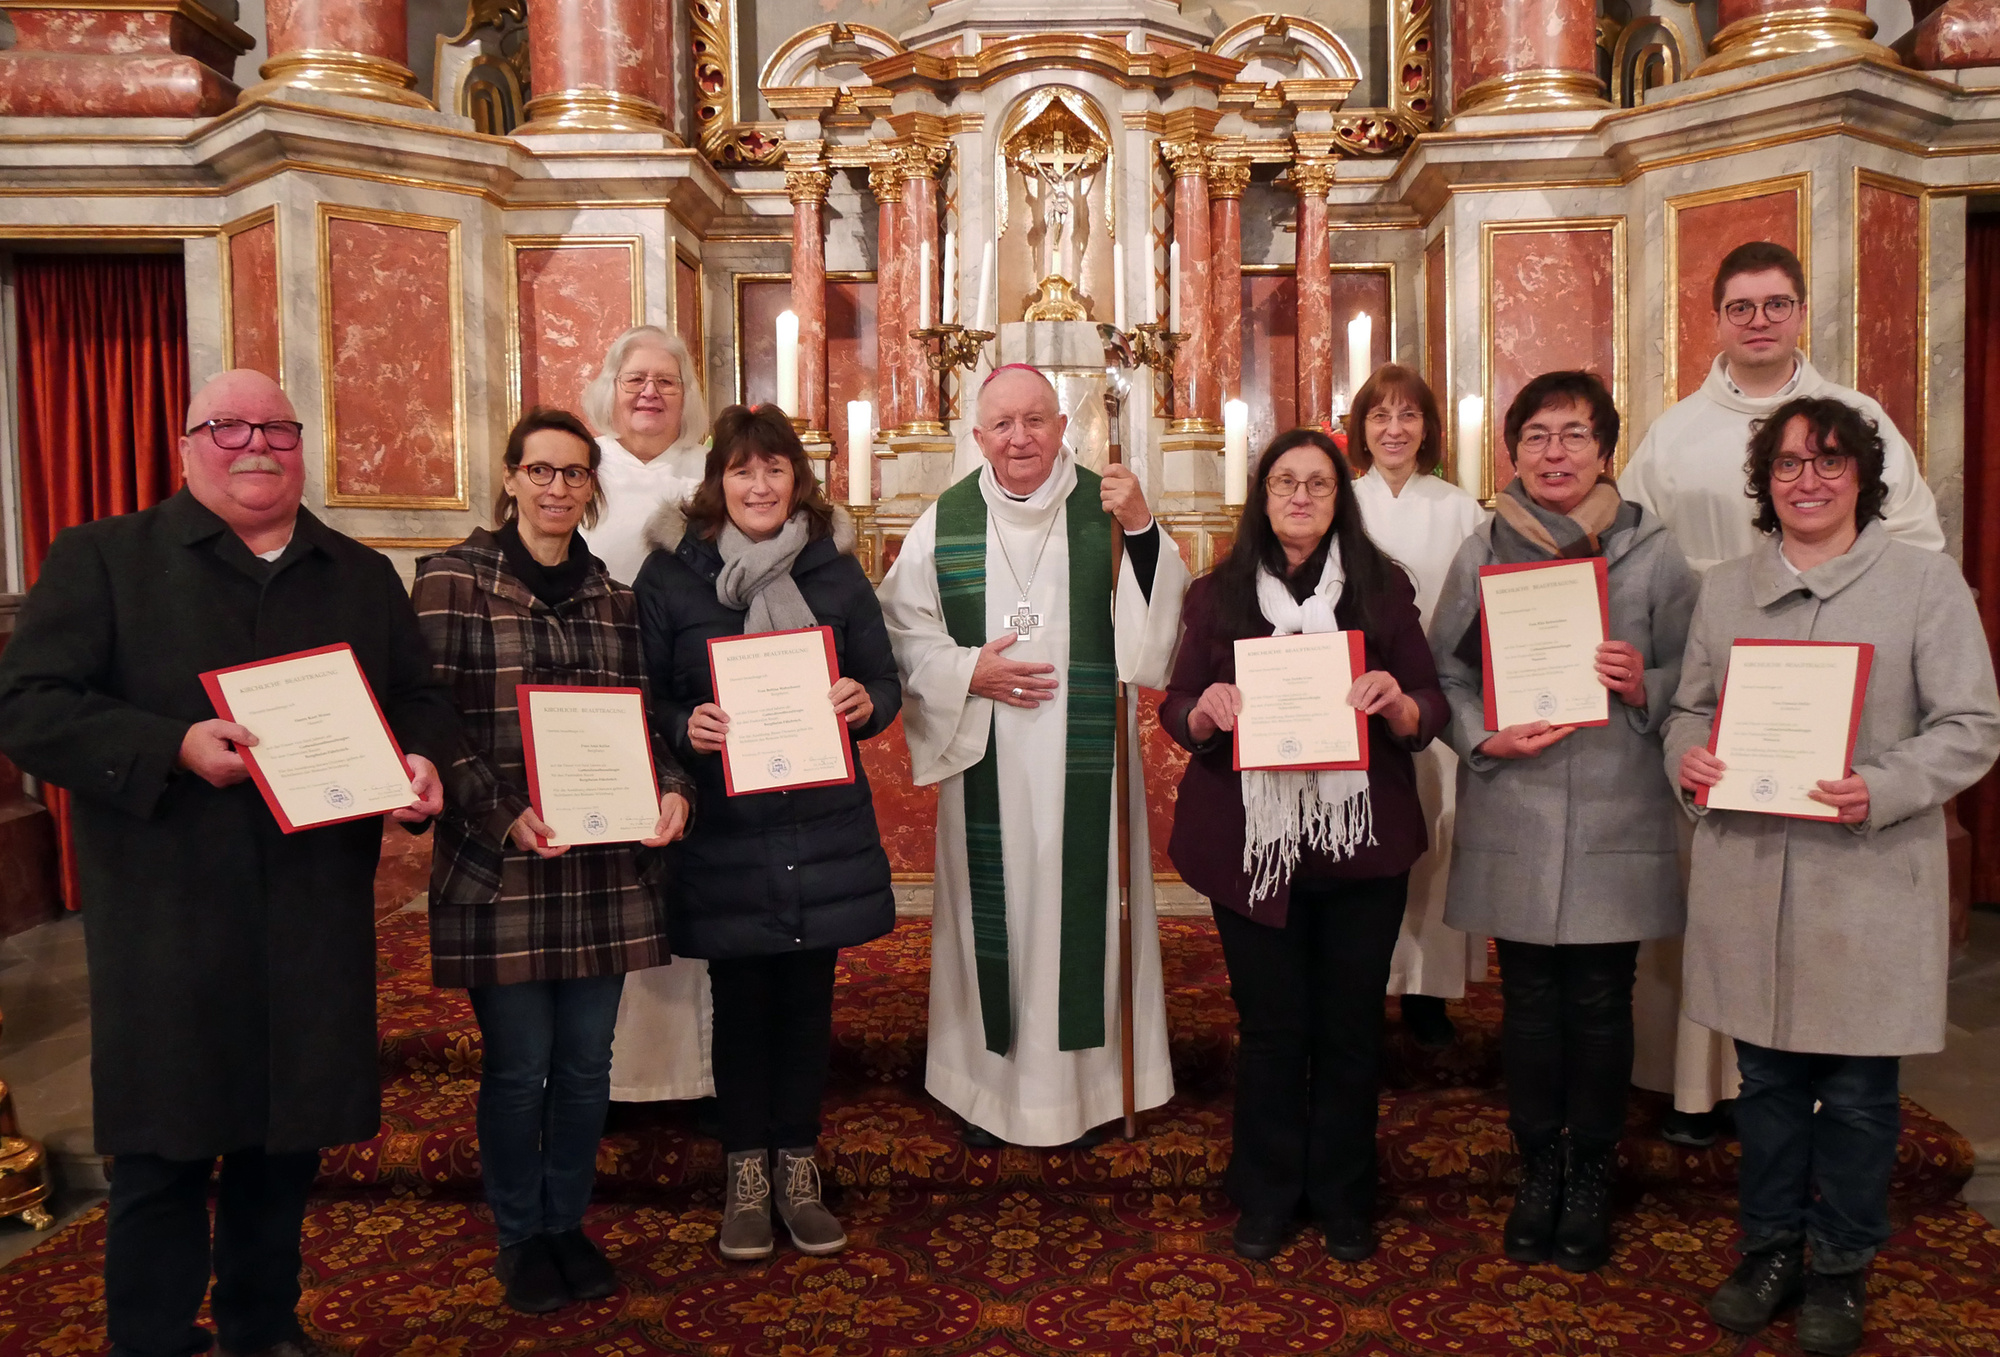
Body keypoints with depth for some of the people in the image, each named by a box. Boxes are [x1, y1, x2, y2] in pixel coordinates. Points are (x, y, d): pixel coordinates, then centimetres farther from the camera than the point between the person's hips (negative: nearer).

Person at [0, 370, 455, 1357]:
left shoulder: (362, 577, 14)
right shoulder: (101, 559, 3)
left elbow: (420, 701, 17)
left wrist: (423, 761, -5)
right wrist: (171, 748, -20)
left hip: (316, 916, 4)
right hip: (166, 916, -3)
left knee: (288, 1138, 14)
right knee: (163, 1150, 5)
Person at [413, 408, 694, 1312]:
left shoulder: (613, 596, 11)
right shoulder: (452, 581, -3)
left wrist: (670, 787, -6)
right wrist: (504, 815, -20)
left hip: (605, 866, 4)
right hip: (500, 868, -4)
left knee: (586, 1062, 12)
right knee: (517, 1066, 6)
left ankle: (567, 1221, 31)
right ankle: (519, 1236, 27)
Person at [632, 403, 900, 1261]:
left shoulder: (835, 567, 4)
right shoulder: (670, 571, -1)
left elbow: (884, 683, 8)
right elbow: (643, 698, 1)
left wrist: (866, 702, -14)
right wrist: (685, 730, -18)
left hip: (825, 826, 2)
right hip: (722, 829, -1)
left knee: (807, 997, 11)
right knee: (740, 1000, 9)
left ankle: (798, 1169, 28)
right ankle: (746, 1173, 27)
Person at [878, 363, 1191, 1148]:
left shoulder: (1106, 510, -1)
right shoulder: (945, 521, 1)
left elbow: (1157, 620, -7)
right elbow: (904, 632, 5)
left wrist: (1141, 530, -21)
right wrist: (968, 672, -10)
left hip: (1084, 759, 0)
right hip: (984, 760, 1)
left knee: (1080, 904, 6)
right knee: (990, 909, 8)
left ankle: (1081, 1080, 24)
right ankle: (989, 1085, 24)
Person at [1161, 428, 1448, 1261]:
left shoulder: (1384, 590, 5)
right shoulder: (1217, 596, 6)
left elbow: (1429, 717, 4)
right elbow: (1176, 716, 5)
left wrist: (1396, 703, -18)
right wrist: (1206, 710, -17)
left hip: (1361, 844, 1)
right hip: (1252, 846, 0)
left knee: (1351, 1025, 9)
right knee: (1270, 1024, 7)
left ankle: (1344, 1200, 28)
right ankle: (1265, 1199, 25)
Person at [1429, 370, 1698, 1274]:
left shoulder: (1652, 552, 3)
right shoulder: (1481, 554, 5)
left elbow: (1694, 680, 7)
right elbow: (1443, 674, 7)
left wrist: (1643, 688, -14)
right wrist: (1486, 738, -10)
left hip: (1617, 818, 0)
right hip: (1513, 818, 1)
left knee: (1600, 1003, 6)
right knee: (1529, 999, 9)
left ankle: (1592, 1174, 26)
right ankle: (1539, 1167, 28)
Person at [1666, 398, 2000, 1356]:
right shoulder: (1724, 588, 11)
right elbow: (1689, 704, 16)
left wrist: (1883, 789, -21)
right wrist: (1686, 757, -6)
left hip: (1868, 882, -3)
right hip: (1748, 875, 3)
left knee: (1857, 1090, 7)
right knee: (1766, 1077, 14)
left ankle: (1841, 1268, 27)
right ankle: (1770, 1247, 31)